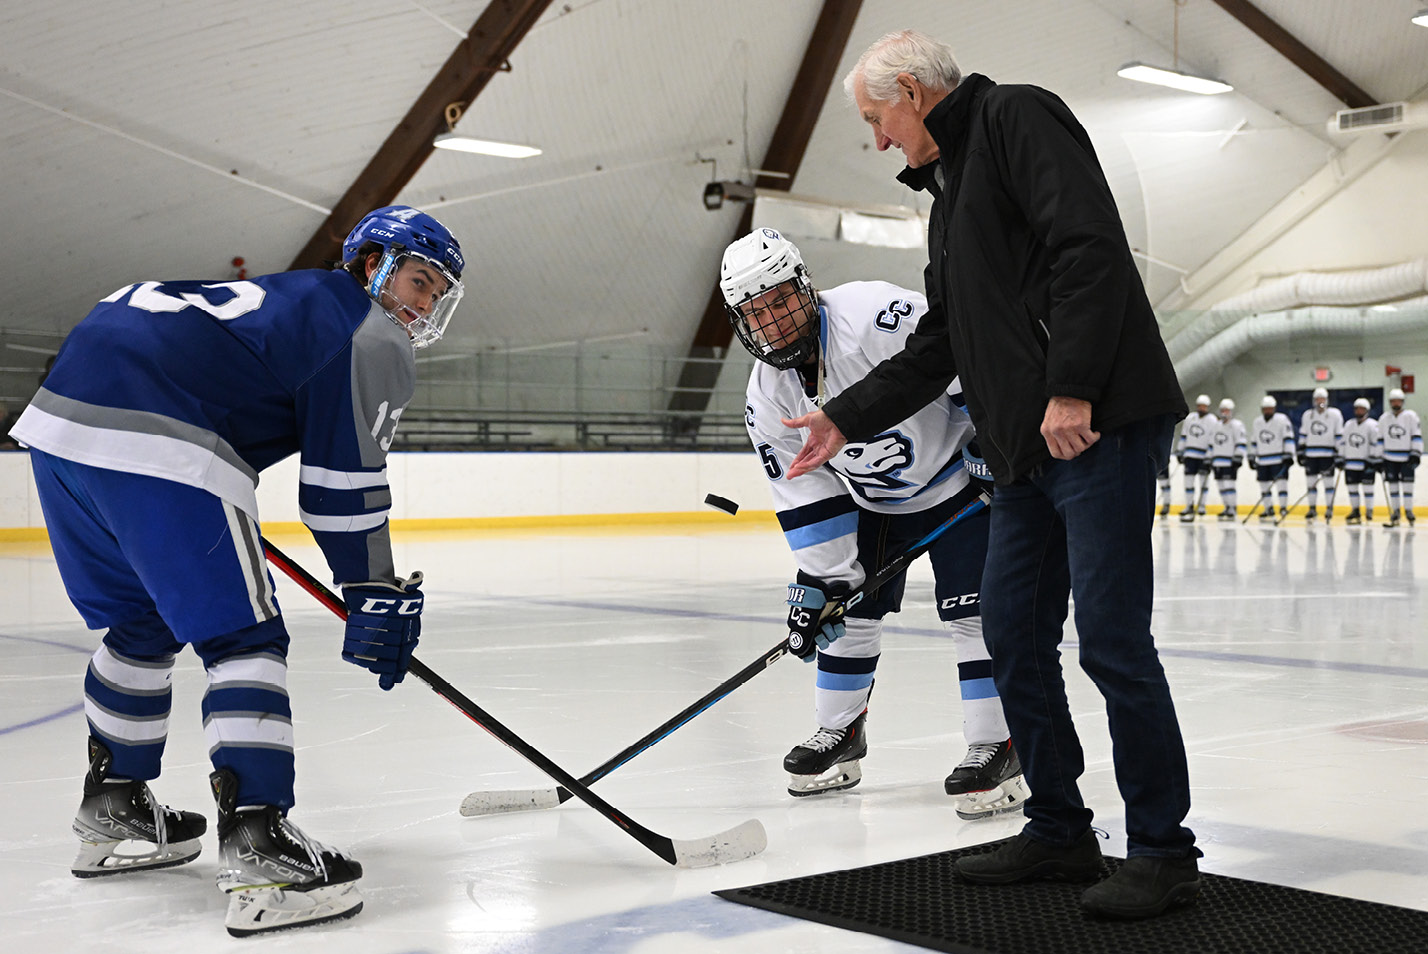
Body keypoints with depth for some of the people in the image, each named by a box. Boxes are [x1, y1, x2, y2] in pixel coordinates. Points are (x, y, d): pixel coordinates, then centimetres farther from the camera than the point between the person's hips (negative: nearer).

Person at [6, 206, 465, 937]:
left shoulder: (288, 297, 32)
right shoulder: (371, 337, 5)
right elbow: (343, 481, -3)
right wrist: (376, 596, 3)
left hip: (60, 415, 9)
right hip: (156, 445, -9)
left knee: (144, 622, 25)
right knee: (243, 636, -4)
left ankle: (113, 809, 37)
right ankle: (257, 849, -13)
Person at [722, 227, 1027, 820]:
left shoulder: (873, 316, -32)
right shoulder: (767, 397, -11)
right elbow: (805, 496, -6)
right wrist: (820, 580, -11)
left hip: (958, 472, -6)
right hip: (871, 499, 6)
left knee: (971, 609, -13)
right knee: (850, 605, 7)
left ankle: (995, 747, -4)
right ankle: (839, 736, 24)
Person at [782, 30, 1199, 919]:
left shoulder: (1015, 118, -3)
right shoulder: (949, 190, 25)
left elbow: (1089, 244, -17)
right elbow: (937, 347, 27)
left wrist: (1070, 389, -23)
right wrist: (847, 418, 25)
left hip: (1101, 428, -10)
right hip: (1029, 450, 10)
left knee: (1112, 638, -8)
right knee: (1014, 635, 10)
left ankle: (1165, 851, 2)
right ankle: (1061, 830, 21)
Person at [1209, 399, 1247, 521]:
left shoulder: (1236, 425, -6)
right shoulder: (1218, 425, 19)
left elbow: (1241, 443, -12)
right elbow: (1212, 443, 26)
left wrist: (1238, 458, -18)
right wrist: (1211, 457, 22)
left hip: (1230, 462, -8)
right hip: (1218, 462, 8)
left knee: (1228, 484, -14)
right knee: (1221, 485, 8)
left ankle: (1232, 511, -12)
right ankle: (1228, 507, 19)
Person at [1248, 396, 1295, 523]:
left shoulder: (1282, 420, -7)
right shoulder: (1257, 423, 12)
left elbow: (1288, 438, -10)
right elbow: (1255, 441, 21)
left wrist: (1288, 455, -16)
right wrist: (1252, 457, 19)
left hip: (1279, 460, -6)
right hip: (1263, 461, 6)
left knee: (1281, 482, -11)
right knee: (1264, 485, 7)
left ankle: (1283, 508, -5)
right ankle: (1269, 510, 16)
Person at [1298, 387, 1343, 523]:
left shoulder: (1335, 414, 0)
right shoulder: (1307, 415, 10)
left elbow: (1339, 435, 0)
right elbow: (1303, 436, 16)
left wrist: (1339, 453, -5)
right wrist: (1301, 452, 11)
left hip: (1328, 455, -3)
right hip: (1311, 454, 3)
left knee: (1328, 482, -3)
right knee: (1311, 481, 4)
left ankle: (1329, 509, 6)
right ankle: (1312, 509, 12)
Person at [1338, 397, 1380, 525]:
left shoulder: (1372, 425, -6)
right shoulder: (1348, 424, 12)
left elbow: (1375, 443, -10)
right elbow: (1342, 442, 16)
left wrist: (1373, 459, -16)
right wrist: (1340, 459, 12)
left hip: (1366, 464, -5)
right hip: (1351, 463, 5)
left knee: (1367, 487, -4)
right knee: (1352, 487, 6)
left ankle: (1369, 511, 5)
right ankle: (1355, 511, 16)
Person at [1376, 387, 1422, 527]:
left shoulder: (1410, 416, -5)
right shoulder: (1383, 418, 6)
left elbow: (1417, 436, -5)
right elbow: (1380, 439, 11)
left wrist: (1416, 454, -11)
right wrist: (1379, 457, 9)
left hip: (1407, 457, -3)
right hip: (1390, 458, 3)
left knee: (1407, 483, -5)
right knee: (1392, 484, 4)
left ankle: (1408, 510, 6)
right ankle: (1395, 512, 12)